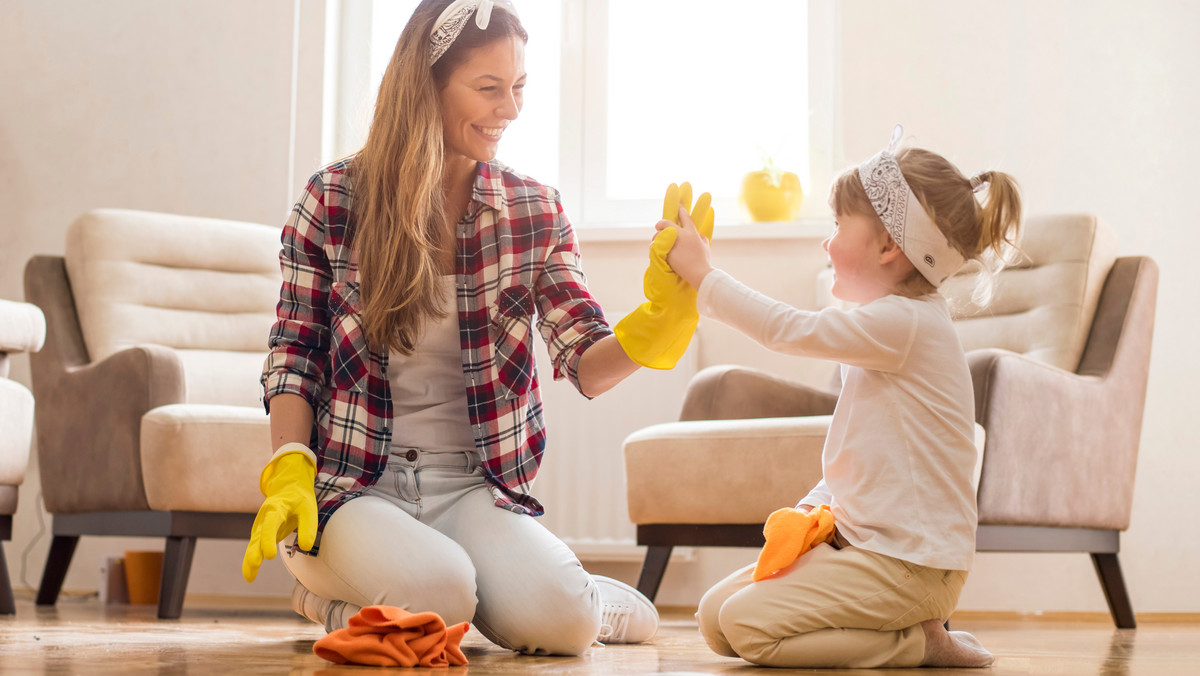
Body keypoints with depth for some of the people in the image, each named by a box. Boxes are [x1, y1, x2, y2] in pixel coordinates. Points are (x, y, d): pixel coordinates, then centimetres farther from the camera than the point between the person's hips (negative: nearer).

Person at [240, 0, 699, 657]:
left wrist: (658, 320, -23)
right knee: (436, 593, -32)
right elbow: (293, 359, 3)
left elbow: (587, 365, -2)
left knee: (555, 618, -27)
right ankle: (328, 584, 3)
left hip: (476, 487, 2)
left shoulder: (535, 212, 5)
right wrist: (289, 476, -12)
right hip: (351, 484, -1)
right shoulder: (333, 200, -1)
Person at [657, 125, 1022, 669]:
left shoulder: (905, 324, -17)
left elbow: (790, 331, -20)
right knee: (713, 615, 7)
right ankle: (914, 627, 7)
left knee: (747, 623, -18)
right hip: (863, 540, 10)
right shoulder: (896, 326, 15)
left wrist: (703, 275, -12)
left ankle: (920, 643, -6)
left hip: (911, 563, -10)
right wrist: (813, 507, 5)